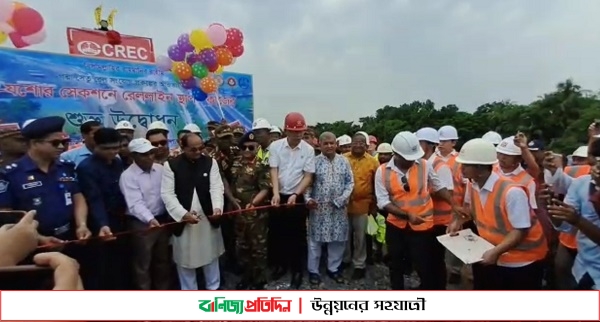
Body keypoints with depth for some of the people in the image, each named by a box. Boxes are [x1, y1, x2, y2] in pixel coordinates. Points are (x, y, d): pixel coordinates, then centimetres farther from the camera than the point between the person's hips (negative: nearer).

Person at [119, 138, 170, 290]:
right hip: (141, 224, -4)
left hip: (163, 220, 5)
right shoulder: (127, 176, -14)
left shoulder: (160, 169, 1)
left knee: (163, 259, 20)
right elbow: (135, 203, -23)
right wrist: (150, 219, -38)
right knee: (143, 263, 11)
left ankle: (163, 291, 40)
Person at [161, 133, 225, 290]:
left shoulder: (210, 162, 1)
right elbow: (167, 194, -9)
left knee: (210, 255, 17)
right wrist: (183, 214, -21)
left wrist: (217, 207, -24)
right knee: (185, 259, 11)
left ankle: (213, 289, 37)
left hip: (208, 218, 2)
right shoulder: (171, 165, -5)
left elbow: (216, 187, -6)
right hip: (182, 220, -1)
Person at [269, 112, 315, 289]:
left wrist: (295, 195, -18)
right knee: (277, 232, 13)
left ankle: (297, 270, 24)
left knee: (297, 235, 7)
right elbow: (274, 171, -8)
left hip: (298, 197, -1)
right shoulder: (275, 146, -5)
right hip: (279, 196, 2)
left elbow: (308, 176, -7)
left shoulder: (308, 150, -7)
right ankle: (281, 264, 35)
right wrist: (276, 194, -22)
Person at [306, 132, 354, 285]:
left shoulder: (344, 161, 5)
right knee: (316, 239, 6)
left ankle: (333, 268, 29)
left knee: (338, 239, 11)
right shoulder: (314, 161, -1)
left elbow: (350, 182, 4)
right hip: (319, 207, -2)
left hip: (339, 207, 3)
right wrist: (308, 199, -16)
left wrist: (342, 198, -9)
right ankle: (313, 270, 21)